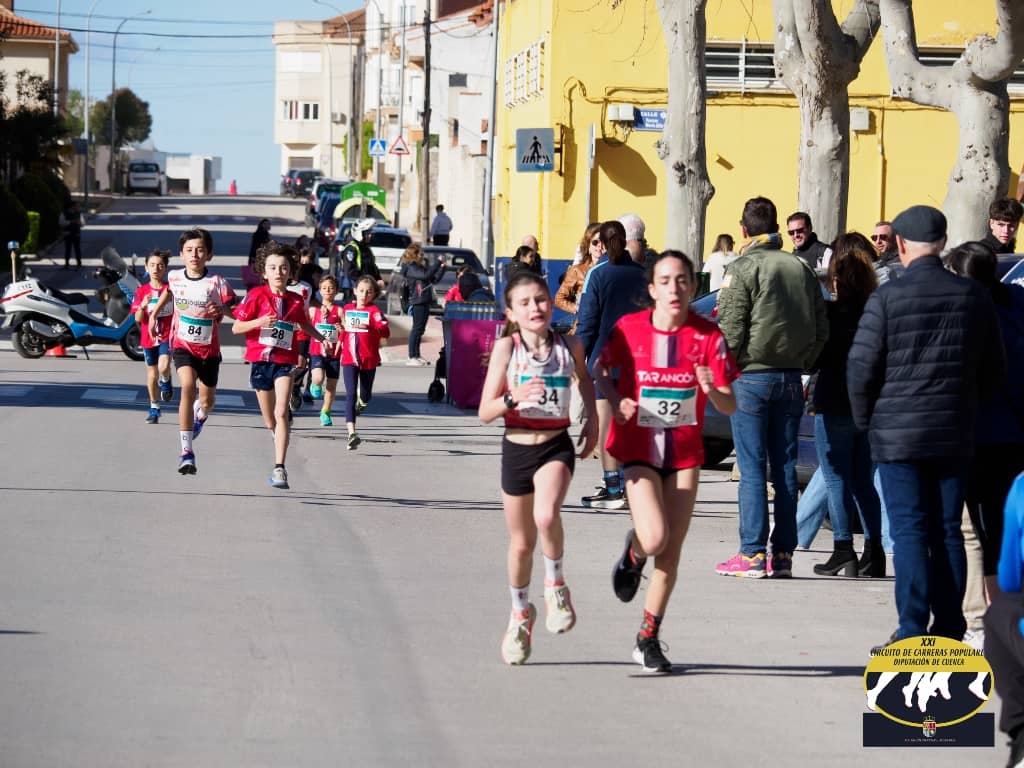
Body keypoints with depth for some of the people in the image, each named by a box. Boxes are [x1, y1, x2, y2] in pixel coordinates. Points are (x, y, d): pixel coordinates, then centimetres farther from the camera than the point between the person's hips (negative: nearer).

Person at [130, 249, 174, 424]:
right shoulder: (142, 291, 1)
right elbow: (138, 319, -3)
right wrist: (143, 306, -22)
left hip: (167, 336, -2)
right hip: (148, 338, 2)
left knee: (163, 367, -26)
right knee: (152, 375, 9)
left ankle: (165, 382, 9)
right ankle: (154, 409, 22)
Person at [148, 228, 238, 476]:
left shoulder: (217, 283, -14)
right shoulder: (174, 278, -4)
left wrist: (222, 310, -31)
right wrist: (154, 315, 19)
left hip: (209, 348, 0)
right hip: (183, 345, 0)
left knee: (207, 401, 13)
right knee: (188, 386, -25)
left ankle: (200, 415, 56)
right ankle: (186, 451, -26)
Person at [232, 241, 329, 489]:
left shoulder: (296, 300, 5)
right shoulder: (256, 296, -4)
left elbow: (304, 324, 26)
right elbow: (236, 327, -4)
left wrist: (321, 338, 13)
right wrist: (259, 323, -19)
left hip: (285, 361, 0)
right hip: (260, 359, 0)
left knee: (281, 414, -17)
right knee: (270, 422, 10)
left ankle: (279, 468, -20)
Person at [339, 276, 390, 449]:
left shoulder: (374, 311, -7)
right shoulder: (347, 309, 8)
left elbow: (385, 331, -23)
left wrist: (368, 326, -36)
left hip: (369, 359, -2)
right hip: (349, 358, 2)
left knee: (365, 395, 13)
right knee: (350, 394, -13)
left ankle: (362, 400, 53)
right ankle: (352, 433, -22)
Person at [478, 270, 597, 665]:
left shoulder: (569, 346, -2)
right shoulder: (506, 348, -8)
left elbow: (584, 378, 22)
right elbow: (485, 412, -10)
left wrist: (592, 419, 12)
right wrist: (514, 397, -28)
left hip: (556, 446, -1)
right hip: (517, 448, 1)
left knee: (546, 515, -29)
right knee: (521, 542, 12)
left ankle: (555, 583, -2)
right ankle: (520, 613, 36)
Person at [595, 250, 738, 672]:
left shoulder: (708, 337, -7)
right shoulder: (629, 329, -9)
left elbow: (730, 406, -5)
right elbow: (600, 370, 9)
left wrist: (712, 390, -27)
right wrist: (616, 401, -10)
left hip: (684, 453, 2)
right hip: (638, 450, -2)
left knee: (671, 553, 4)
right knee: (654, 539, -21)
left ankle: (648, 639, 21)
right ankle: (633, 553, 17)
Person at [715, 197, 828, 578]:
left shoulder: (743, 268, -8)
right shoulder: (801, 267, 8)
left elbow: (731, 328, -12)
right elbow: (821, 327, 8)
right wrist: (802, 363, 15)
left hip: (752, 376, -5)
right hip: (791, 378, 5)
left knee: (752, 468, -3)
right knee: (785, 468, 7)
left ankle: (753, 554, -6)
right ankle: (783, 553, 8)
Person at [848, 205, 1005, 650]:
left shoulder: (888, 298, -10)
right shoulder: (973, 297, 3)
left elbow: (861, 367, -8)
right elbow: (994, 371, 10)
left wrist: (865, 419, 7)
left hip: (898, 432, -3)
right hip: (955, 434, 3)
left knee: (909, 531, -3)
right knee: (947, 532, 9)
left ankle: (912, 634, -7)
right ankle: (949, 630, 11)